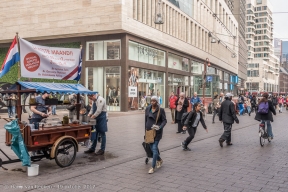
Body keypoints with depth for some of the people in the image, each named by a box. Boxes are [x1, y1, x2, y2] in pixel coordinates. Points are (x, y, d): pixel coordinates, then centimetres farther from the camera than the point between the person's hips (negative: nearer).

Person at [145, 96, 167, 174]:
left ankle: (153, 167, 0)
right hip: (149, 131, 5)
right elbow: (146, 120, 12)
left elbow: (164, 120, -6)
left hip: (157, 132, -5)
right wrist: (146, 129, 12)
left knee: (154, 148, -9)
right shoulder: (148, 109, 5)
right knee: (152, 148, 12)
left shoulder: (161, 110, -8)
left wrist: (160, 127, -22)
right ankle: (159, 160, 38)